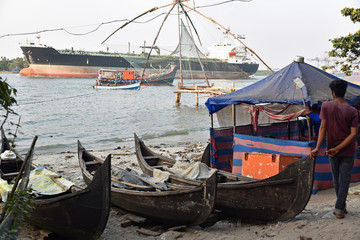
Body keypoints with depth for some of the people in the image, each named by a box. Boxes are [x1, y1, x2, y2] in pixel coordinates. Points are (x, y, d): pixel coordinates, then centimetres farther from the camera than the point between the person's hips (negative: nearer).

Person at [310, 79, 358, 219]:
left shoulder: (326, 106, -9)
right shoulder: (352, 111, -7)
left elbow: (323, 127, -14)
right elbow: (353, 134, -14)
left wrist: (317, 148, -14)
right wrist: (338, 149, -12)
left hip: (332, 150, 1)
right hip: (347, 151, -1)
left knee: (336, 179, 17)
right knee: (344, 180, 7)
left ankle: (342, 207, 28)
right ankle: (339, 209, 5)